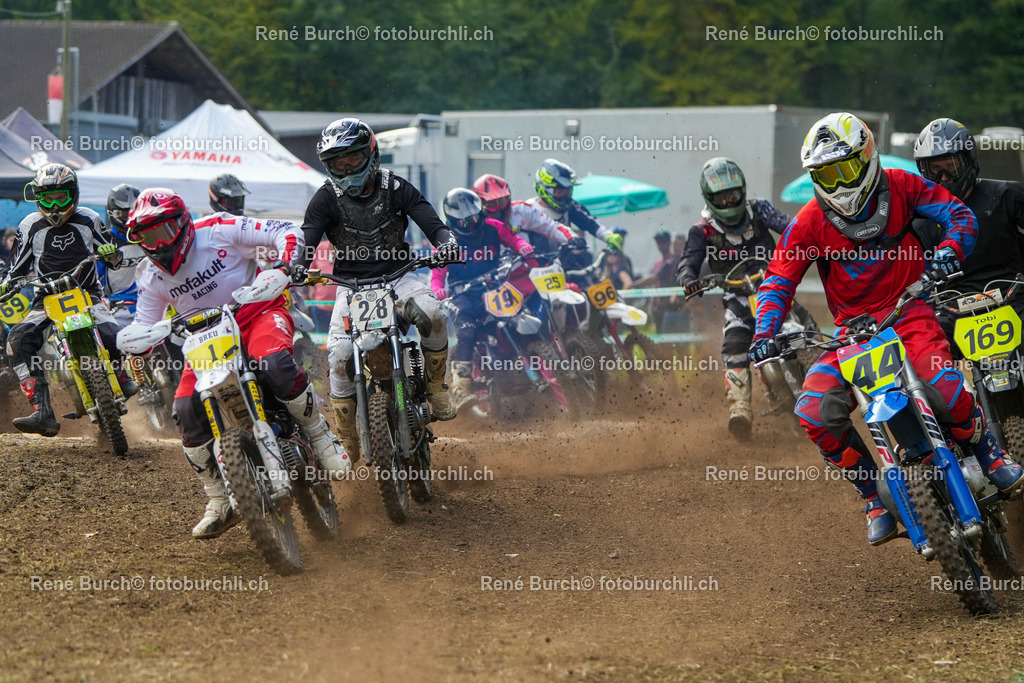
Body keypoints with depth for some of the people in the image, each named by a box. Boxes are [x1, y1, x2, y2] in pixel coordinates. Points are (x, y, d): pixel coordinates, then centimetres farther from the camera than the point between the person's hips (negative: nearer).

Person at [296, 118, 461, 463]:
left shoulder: (394, 188, -3)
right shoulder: (327, 198, -4)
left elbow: (430, 221, -7)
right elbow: (306, 240, -9)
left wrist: (446, 242, -30)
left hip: (395, 276, 0)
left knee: (432, 313, -32)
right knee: (340, 354, -20)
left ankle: (436, 384, -7)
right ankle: (347, 441, -5)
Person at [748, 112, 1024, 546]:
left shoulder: (900, 188, -2)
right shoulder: (810, 222, -2)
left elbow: (959, 214, 4)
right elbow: (778, 280, -1)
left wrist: (949, 250, -19)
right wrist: (764, 334, -18)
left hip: (909, 314, -2)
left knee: (945, 389, -32)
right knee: (816, 414, -21)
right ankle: (875, 495, -1)